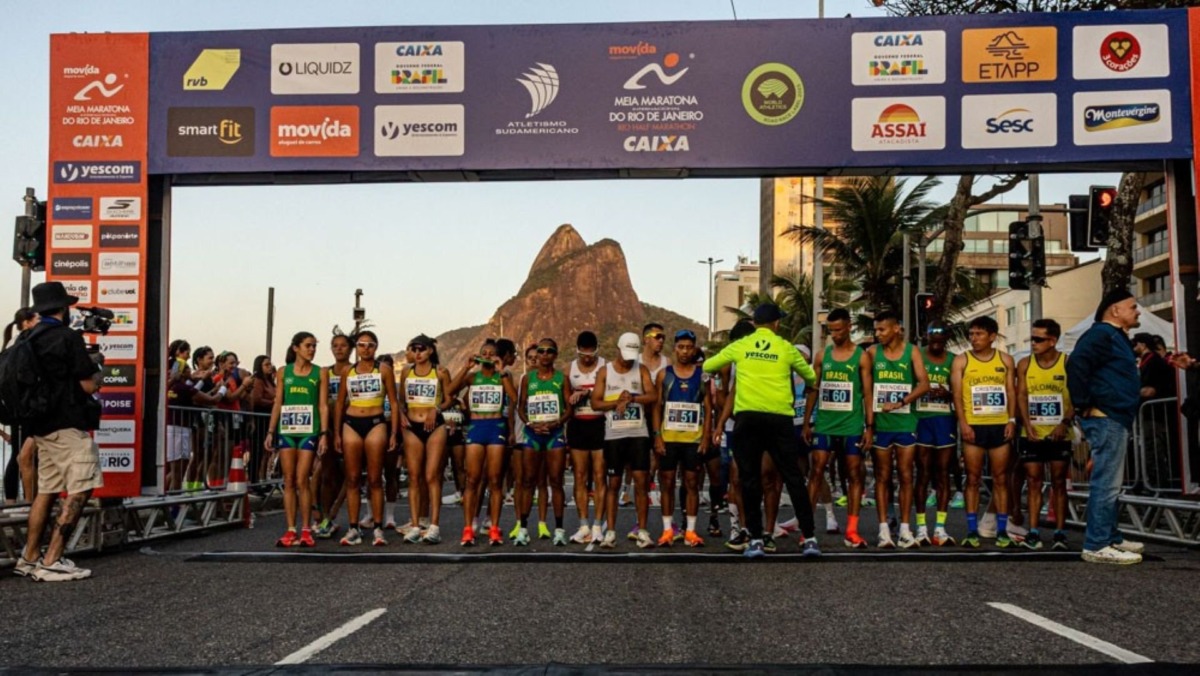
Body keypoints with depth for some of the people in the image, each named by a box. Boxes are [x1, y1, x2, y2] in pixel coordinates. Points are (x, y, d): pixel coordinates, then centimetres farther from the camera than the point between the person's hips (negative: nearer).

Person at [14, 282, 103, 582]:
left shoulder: (26, 339, 11)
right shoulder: (68, 338, -13)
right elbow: (88, 386, -13)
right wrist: (96, 371, 7)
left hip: (41, 425, 9)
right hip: (68, 425, -9)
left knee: (46, 490, 16)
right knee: (80, 490, -7)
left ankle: (30, 557, 21)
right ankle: (51, 562, -10)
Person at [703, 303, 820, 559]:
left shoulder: (740, 346, 8)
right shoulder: (786, 348, 8)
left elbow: (706, 366, 16)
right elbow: (811, 376, 21)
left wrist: (719, 370, 39)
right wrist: (810, 382, 44)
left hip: (747, 416, 0)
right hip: (780, 417, 0)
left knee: (750, 478, 5)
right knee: (793, 477, 6)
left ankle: (756, 540, 3)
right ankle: (809, 538, 6)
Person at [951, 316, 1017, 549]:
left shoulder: (1005, 359, 10)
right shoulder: (961, 361, 5)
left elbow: (1011, 391, 9)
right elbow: (957, 394, -1)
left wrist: (1012, 420, -3)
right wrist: (962, 423, -11)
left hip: (1000, 426, 1)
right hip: (973, 426, -1)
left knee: (1001, 479, 4)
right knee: (973, 479, 1)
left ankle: (1002, 531, 8)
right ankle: (972, 531, 3)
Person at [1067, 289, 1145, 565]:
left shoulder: (1115, 337, 21)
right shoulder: (1102, 334, -11)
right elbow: (1076, 365, -26)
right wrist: (1084, 405, -21)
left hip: (1116, 418, 11)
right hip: (1105, 418, -11)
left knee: (1110, 484, 16)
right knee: (1106, 483, -10)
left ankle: (1111, 538, 24)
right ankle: (1096, 546, -9)